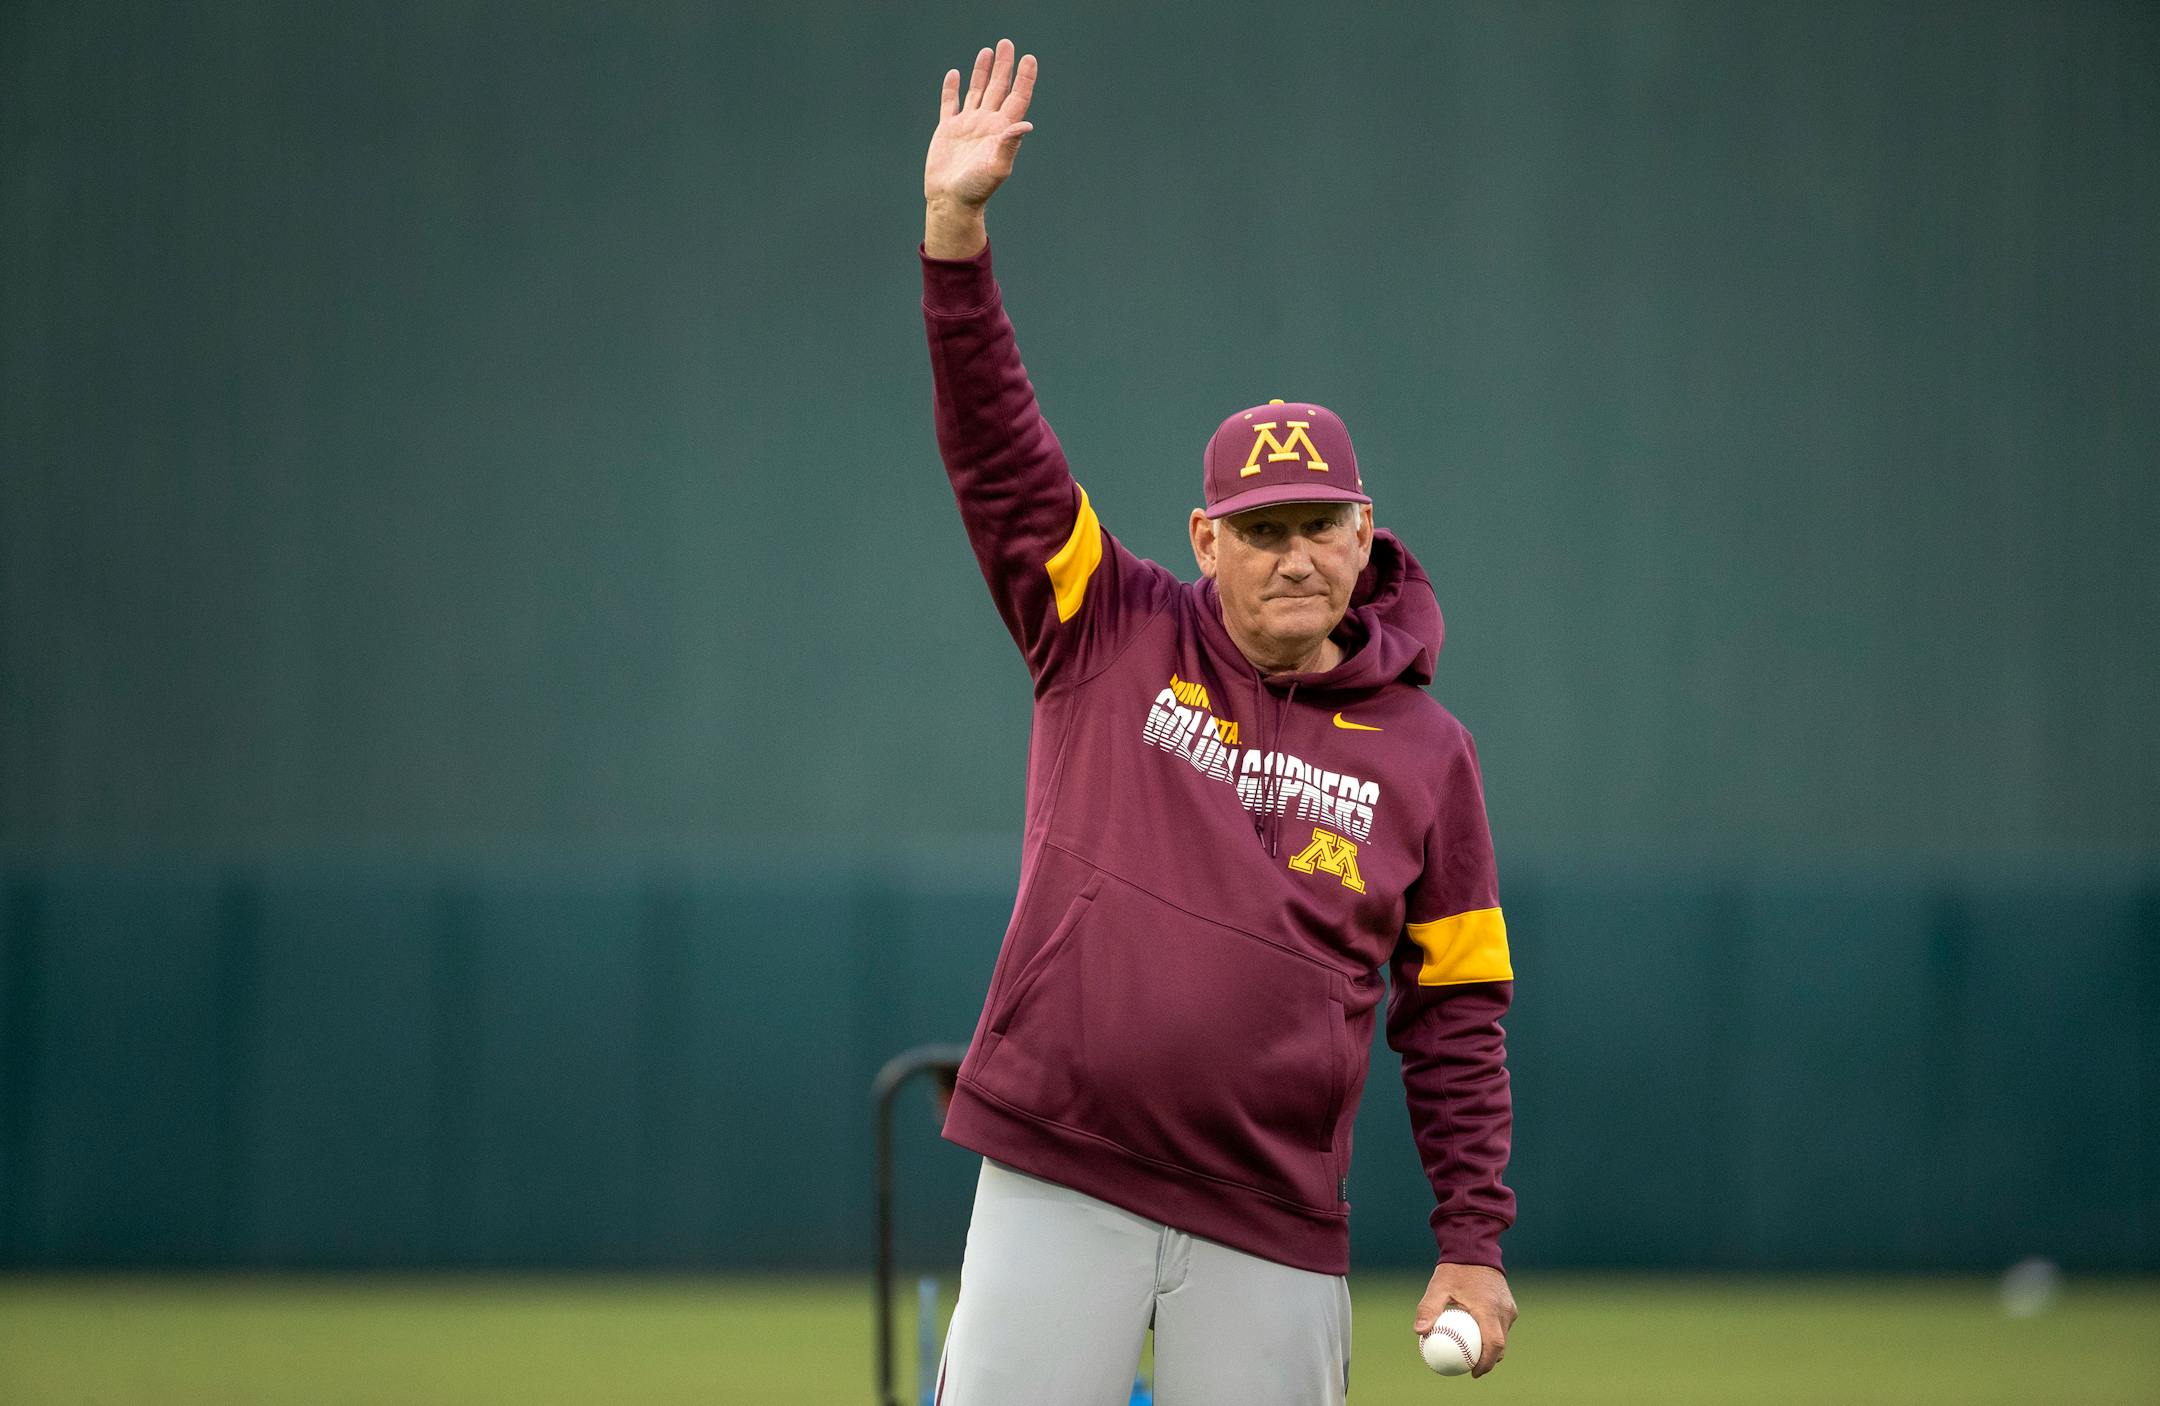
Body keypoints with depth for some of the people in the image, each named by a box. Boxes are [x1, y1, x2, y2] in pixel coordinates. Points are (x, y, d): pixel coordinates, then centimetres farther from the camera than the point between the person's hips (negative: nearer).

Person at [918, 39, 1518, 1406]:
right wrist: (956, 229, -14)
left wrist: (1474, 1244, 1)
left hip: (1271, 1231, 0)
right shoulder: (1112, 639, 7)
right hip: (1057, 1186, 0)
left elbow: (1458, 1019, 8)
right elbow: (995, 442, -2)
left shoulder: (1424, 754, 7)